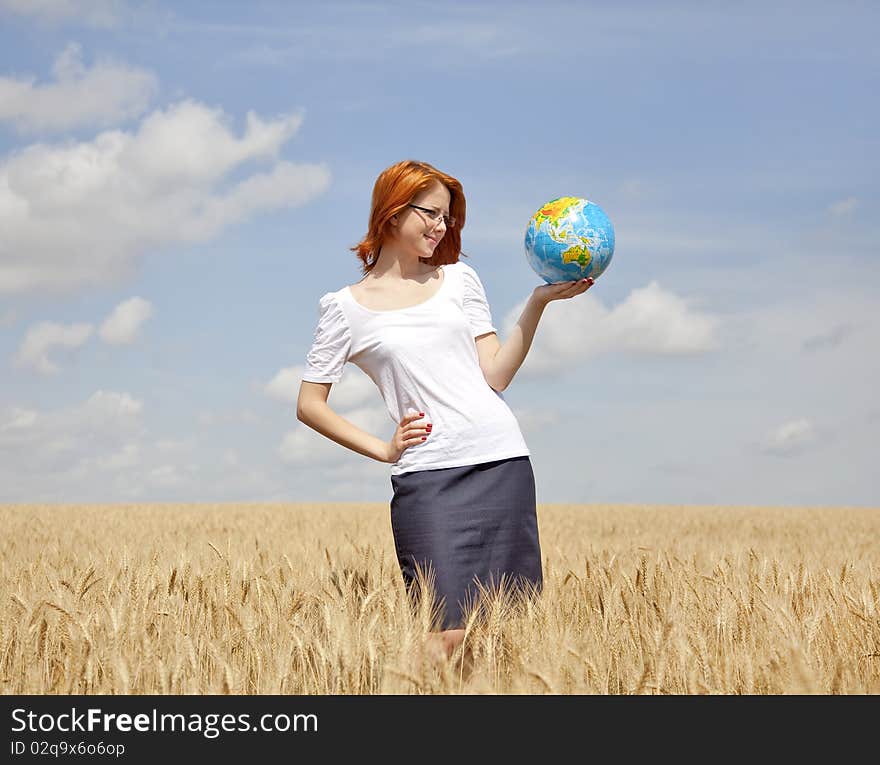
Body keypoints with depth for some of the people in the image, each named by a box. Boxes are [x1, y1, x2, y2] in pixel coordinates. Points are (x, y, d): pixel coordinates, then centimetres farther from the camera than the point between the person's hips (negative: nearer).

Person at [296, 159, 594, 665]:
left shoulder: (460, 279, 15)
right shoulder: (345, 308, 6)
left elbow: (495, 375, 8)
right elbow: (309, 404, 7)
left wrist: (537, 304, -2)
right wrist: (381, 449, -1)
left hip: (502, 460, 4)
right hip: (427, 476, -4)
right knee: (445, 634, -13)